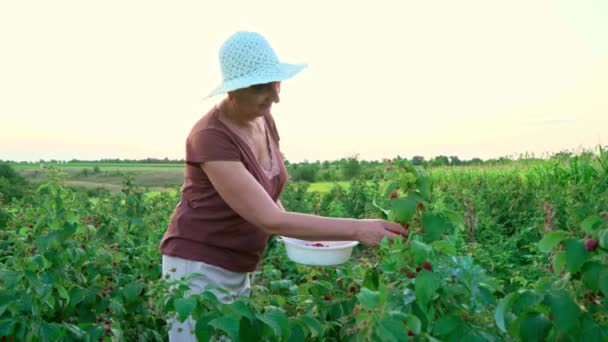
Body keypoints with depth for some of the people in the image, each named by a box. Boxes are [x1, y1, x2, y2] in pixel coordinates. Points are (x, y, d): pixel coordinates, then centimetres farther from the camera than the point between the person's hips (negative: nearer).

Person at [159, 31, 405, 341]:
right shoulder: (210, 138, -27)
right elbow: (269, 220, -30)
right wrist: (358, 229, -31)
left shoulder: (263, 120, -1)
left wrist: (291, 225, -3)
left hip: (237, 269, 8)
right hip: (198, 267, -8)